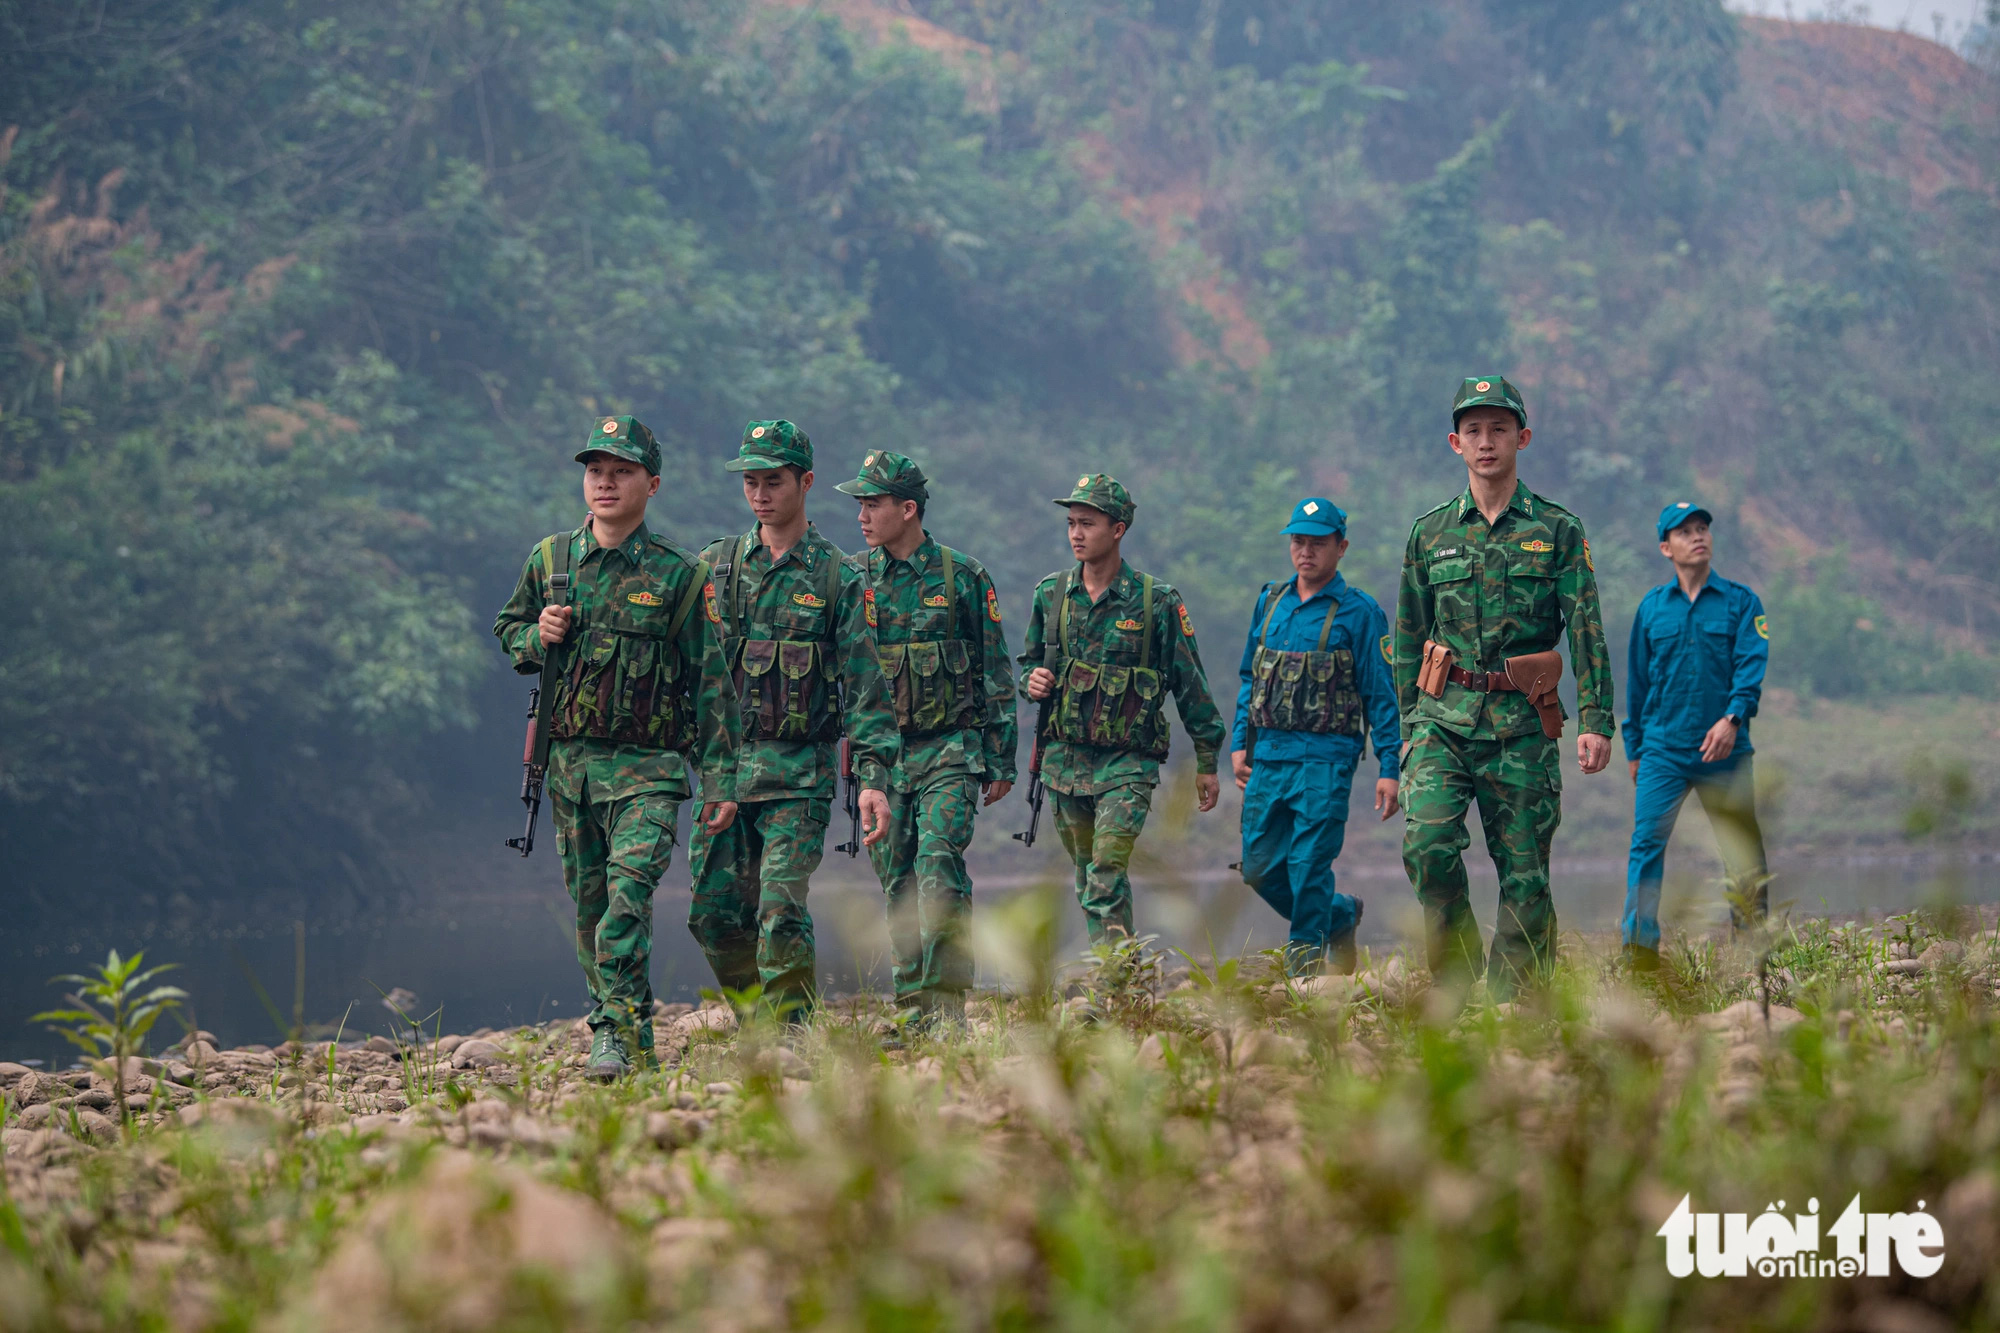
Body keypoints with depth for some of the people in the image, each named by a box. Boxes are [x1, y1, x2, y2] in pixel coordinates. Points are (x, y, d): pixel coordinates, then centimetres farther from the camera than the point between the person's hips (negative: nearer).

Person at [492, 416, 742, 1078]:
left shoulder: (679, 576, -3)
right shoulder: (548, 560, 6)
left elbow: (711, 682, -1)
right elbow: (507, 630, 21)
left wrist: (720, 781, -4)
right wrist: (536, 637, -4)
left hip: (647, 767, -4)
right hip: (569, 762, 4)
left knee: (628, 894, -21)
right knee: (590, 910, 9)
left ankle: (619, 1034, -21)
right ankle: (627, 1041, 20)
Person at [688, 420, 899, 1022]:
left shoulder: (838, 578, 1)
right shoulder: (714, 566, 10)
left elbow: (864, 684, -2)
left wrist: (874, 777, -10)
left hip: (799, 771, -3)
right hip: (722, 763, 4)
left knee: (781, 912, -12)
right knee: (713, 912, 3)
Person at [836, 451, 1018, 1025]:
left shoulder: (962, 577, 0)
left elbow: (995, 672, 4)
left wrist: (1001, 760, 3)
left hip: (950, 749, -3)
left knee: (938, 866, -17)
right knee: (897, 884, 5)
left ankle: (949, 1002, -16)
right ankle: (914, 1006, 12)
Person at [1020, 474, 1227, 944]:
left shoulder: (1156, 601, -8)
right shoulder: (1051, 594, 4)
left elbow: (1189, 683, -2)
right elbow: (1032, 659, 20)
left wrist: (1207, 763, 0)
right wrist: (1033, 681, -5)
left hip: (1126, 763, -5)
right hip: (1064, 758, 5)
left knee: (1108, 871, -17)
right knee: (1087, 874, 13)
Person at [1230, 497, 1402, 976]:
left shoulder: (1359, 612, -2)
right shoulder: (1270, 602, 13)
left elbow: (1381, 696, -3)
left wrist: (1389, 769, -8)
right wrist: (1239, 743, 12)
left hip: (1325, 758, -6)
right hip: (1268, 756, 6)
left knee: (1309, 864, -8)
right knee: (1259, 867, 7)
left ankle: (1306, 955, 5)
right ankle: (1340, 915, 28)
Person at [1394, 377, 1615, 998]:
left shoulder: (1558, 531, 5)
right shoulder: (1431, 533, 11)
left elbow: (1587, 633, 1)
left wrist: (1595, 721, -8)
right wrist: (1408, 725, 15)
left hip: (1522, 723, -1)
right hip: (1443, 718, 1)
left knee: (1525, 874, 0)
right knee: (1428, 842, -19)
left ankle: (1509, 1000, 10)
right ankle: (1457, 977, -5)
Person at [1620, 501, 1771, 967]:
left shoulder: (1740, 601, 5)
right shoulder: (1651, 608, 10)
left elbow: (1752, 664, -7)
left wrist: (1732, 718, -23)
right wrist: (1634, 748, 15)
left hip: (1724, 749, -1)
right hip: (1663, 750, 1)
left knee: (1745, 853, 1)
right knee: (1646, 843, -11)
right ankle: (1639, 947, -11)